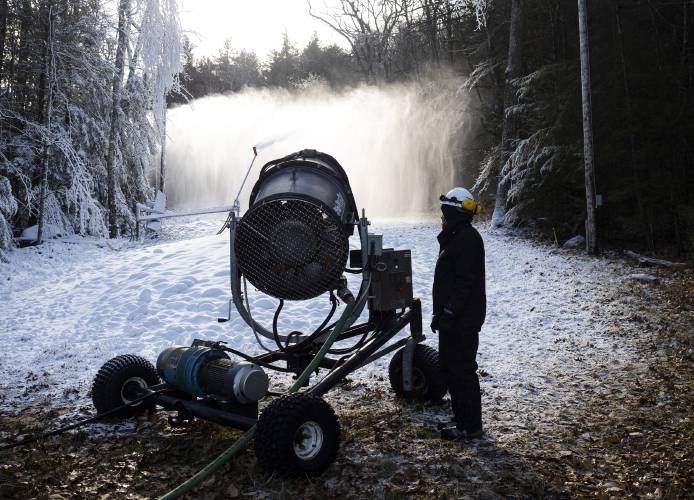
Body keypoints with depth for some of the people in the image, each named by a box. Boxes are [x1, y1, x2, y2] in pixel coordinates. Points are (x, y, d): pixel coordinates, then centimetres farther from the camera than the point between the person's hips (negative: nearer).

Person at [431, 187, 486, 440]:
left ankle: (470, 427, 4)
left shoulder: (467, 239, -17)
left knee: (462, 371, -5)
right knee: (449, 366, 16)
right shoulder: (456, 237, 16)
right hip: (453, 317, 11)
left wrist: (448, 313, -23)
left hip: (463, 319, -11)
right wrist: (441, 312, 19)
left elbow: (464, 282, -23)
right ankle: (462, 419, 27)